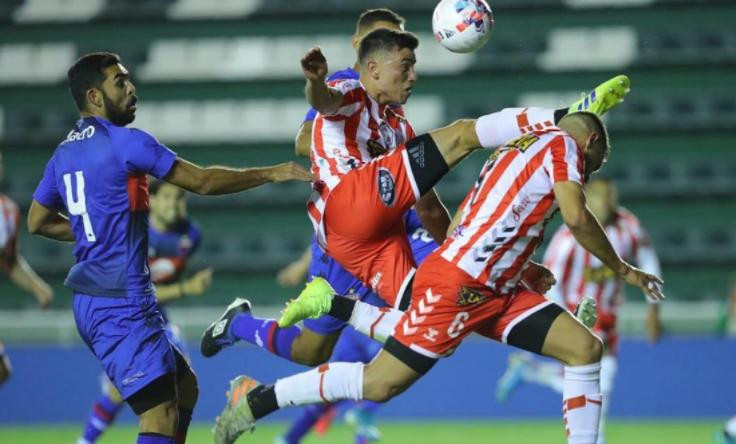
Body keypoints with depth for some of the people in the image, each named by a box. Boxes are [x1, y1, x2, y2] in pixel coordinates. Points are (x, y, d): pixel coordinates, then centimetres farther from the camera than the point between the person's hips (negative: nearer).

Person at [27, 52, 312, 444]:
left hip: (93, 303, 10)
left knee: (184, 386, 20)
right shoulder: (125, 142, -12)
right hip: (122, 305, -10)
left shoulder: (64, 153, 12)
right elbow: (203, 181, -8)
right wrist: (271, 173, 0)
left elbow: (38, 222, 23)